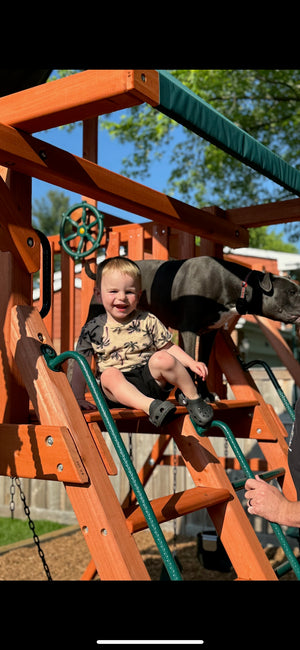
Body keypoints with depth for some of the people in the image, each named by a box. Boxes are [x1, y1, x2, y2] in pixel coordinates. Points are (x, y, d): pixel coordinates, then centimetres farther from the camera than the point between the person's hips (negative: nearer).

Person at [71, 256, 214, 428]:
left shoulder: (148, 321, 5)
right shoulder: (92, 329, 4)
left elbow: (168, 348, 11)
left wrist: (192, 363, -4)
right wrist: (78, 398, 0)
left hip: (151, 379, 1)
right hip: (118, 389, 0)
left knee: (162, 358, -28)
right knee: (109, 374, -32)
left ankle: (193, 397, -9)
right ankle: (150, 406, -45)